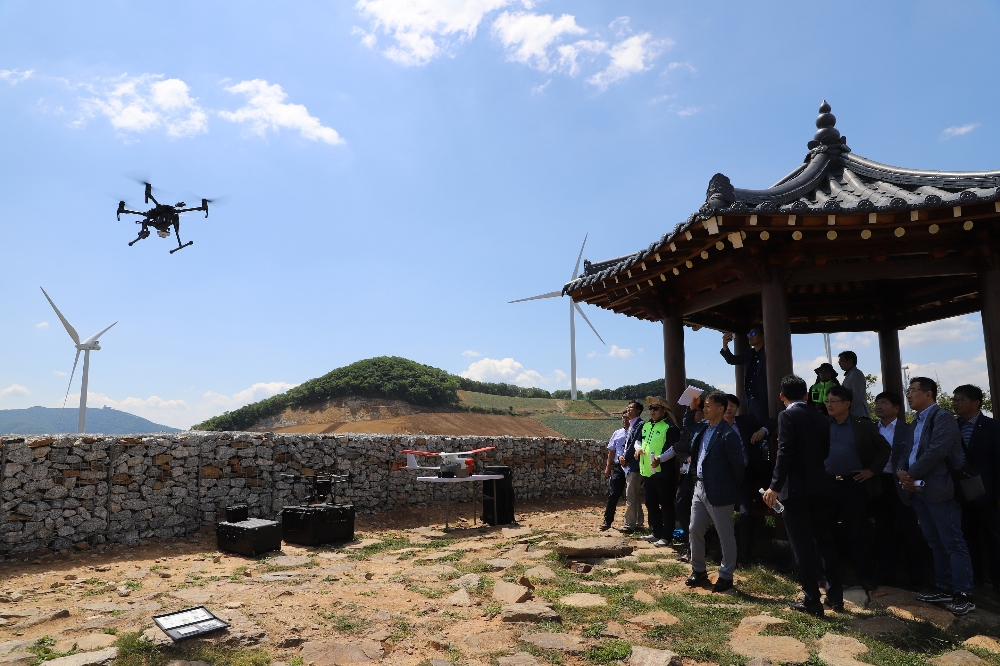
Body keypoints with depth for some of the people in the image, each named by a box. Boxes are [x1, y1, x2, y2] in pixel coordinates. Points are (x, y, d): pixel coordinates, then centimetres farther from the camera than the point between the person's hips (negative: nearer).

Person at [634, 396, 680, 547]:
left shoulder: (670, 427, -12)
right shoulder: (646, 425, 13)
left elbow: (674, 448, -20)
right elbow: (638, 440, 24)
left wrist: (660, 458, -31)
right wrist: (638, 448, 1)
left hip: (663, 472, -8)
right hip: (647, 471, 9)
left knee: (666, 505, 1)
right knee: (651, 504, 16)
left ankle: (666, 536, 9)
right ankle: (656, 533, 28)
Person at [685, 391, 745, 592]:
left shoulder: (728, 435, -18)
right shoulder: (702, 427, 5)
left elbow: (738, 465, -13)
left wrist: (735, 490, -4)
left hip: (719, 491, -8)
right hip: (699, 487, 8)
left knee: (726, 536, 8)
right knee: (694, 530, 15)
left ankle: (726, 576, 21)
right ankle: (698, 570, 30)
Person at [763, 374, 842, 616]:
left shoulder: (787, 416, -10)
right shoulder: (821, 418, 10)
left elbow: (785, 453, -18)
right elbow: (826, 452, 12)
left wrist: (775, 487, -16)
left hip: (795, 489, -7)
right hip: (820, 488, 7)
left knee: (802, 545, 1)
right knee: (825, 541, 16)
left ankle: (812, 601, 6)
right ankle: (835, 596, 24)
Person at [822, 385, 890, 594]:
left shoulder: (864, 426, 0)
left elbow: (885, 448, 7)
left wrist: (873, 470, -1)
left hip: (854, 484, -2)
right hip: (826, 484, 2)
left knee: (859, 530, 6)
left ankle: (866, 576, 20)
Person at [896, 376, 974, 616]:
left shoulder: (943, 417, -9)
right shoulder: (917, 422, 18)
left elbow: (936, 451, -20)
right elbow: (908, 451, 14)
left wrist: (911, 475, -14)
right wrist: (901, 471, -6)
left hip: (939, 489, -9)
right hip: (918, 489, 9)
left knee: (953, 542, -3)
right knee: (935, 542, 14)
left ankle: (964, 595, 3)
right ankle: (945, 588, 22)